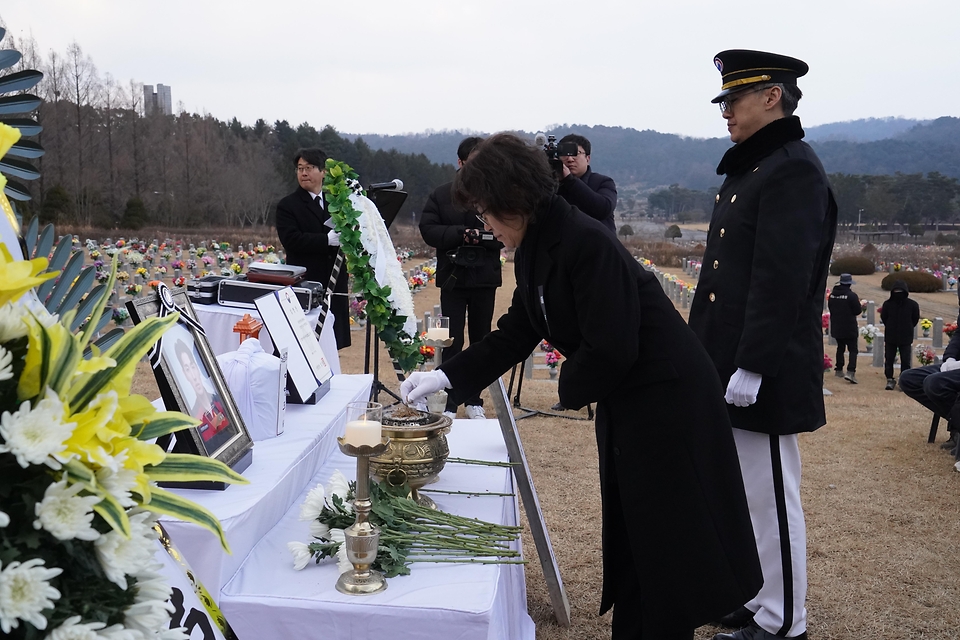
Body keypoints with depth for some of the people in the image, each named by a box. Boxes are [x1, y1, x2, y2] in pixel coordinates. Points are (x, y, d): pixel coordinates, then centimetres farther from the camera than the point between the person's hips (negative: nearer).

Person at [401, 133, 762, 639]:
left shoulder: (586, 242, -25)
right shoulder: (534, 251, 3)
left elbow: (610, 348, -27)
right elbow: (516, 332, 10)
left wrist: (571, 389, -8)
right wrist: (446, 377, 5)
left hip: (668, 398, -9)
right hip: (625, 401, 9)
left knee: (668, 540, 2)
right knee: (628, 531, 17)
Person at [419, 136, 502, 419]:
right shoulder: (441, 194, 2)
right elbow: (428, 231, -6)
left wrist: (479, 237, -22)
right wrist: (463, 234, -17)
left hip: (486, 279, 1)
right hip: (452, 278, 0)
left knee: (481, 340, 11)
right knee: (452, 341, 1)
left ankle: (474, 400, 23)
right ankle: (449, 404, 6)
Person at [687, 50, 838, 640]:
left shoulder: (793, 171, -15)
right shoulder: (748, 168, 16)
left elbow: (781, 281, -22)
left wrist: (752, 367, -23)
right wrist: (705, 354, 19)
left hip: (764, 375, -10)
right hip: (728, 365, 10)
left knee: (770, 497, 2)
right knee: (742, 492, 18)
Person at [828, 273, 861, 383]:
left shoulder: (832, 295, 1)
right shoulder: (852, 295, -17)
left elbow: (830, 307, 13)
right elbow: (857, 311, -11)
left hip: (836, 327, 6)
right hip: (850, 328, -6)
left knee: (840, 348, 20)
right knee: (853, 350, -2)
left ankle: (839, 370, 25)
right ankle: (851, 372, -17)